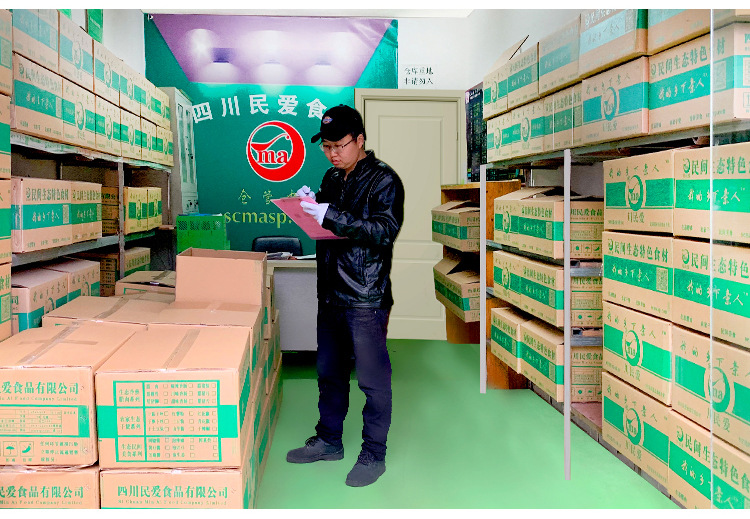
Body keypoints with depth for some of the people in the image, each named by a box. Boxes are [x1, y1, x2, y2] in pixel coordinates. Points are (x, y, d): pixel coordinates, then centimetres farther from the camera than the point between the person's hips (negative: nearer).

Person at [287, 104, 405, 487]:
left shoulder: (383, 179, -10)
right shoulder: (333, 178, 13)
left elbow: (385, 230, -22)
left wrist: (331, 216, -29)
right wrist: (309, 204, -1)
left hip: (366, 299, -7)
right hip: (331, 294, 8)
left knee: (373, 378, 3)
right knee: (329, 372, 18)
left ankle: (374, 455, 17)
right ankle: (329, 441, 34)